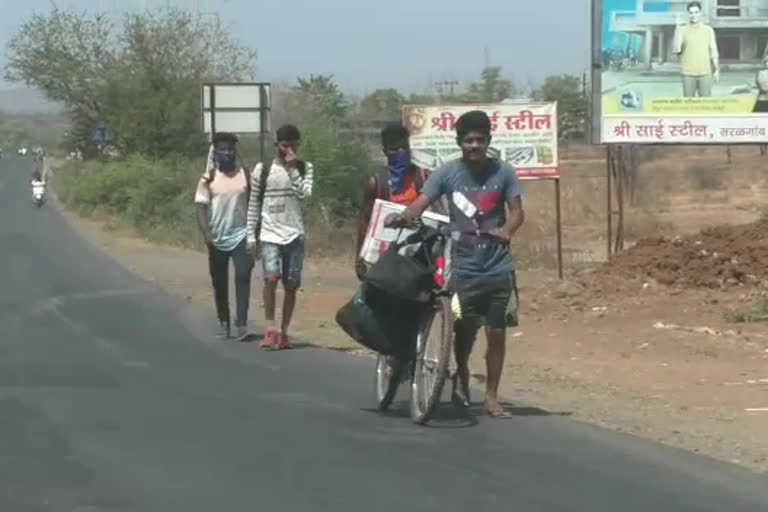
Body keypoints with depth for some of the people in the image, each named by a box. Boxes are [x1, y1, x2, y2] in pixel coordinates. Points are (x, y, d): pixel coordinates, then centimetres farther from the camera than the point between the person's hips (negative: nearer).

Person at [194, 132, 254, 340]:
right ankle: (224, 323, 19)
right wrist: (206, 234, -18)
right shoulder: (209, 178, -2)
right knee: (219, 282, 8)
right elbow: (201, 207, -6)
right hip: (218, 238, 0)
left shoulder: (244, 174, 3)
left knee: (242, 277, -14)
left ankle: (242, 323, -17)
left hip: (241, 235, 0)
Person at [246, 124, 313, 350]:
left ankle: (283, 331, 15)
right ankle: (271, 327, -16)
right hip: (270, 235, -2)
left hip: (294, 235, 2)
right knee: (271, 277, -22)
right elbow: (253, 204, 6)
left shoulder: (304, 168, 7)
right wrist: (251, 236, 2)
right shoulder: (263, 169, 5)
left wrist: (292, 169, -13)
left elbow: (305, 194, -10)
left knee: (291, 285, 3)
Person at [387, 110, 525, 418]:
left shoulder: (503, 173, -1)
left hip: (498, 269, 1)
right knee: (463, 332, 3)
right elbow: (421, 203, -12)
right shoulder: (447, 173, -4)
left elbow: (516, 210, 1)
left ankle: (491, 397, 16)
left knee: (496, 333, 4)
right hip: (463, 268, -1)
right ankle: (461, 378, 32)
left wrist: (506, 230, -21)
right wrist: (403, 217, -34)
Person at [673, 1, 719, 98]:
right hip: (688, 73, -1)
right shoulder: (683, 30, 4)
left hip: (705, 72, 1)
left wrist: (716, 70, 4)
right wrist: (678, 29, -12)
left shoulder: (708, 30, 9)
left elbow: (713, 51, 11)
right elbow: (676, 49, -8)